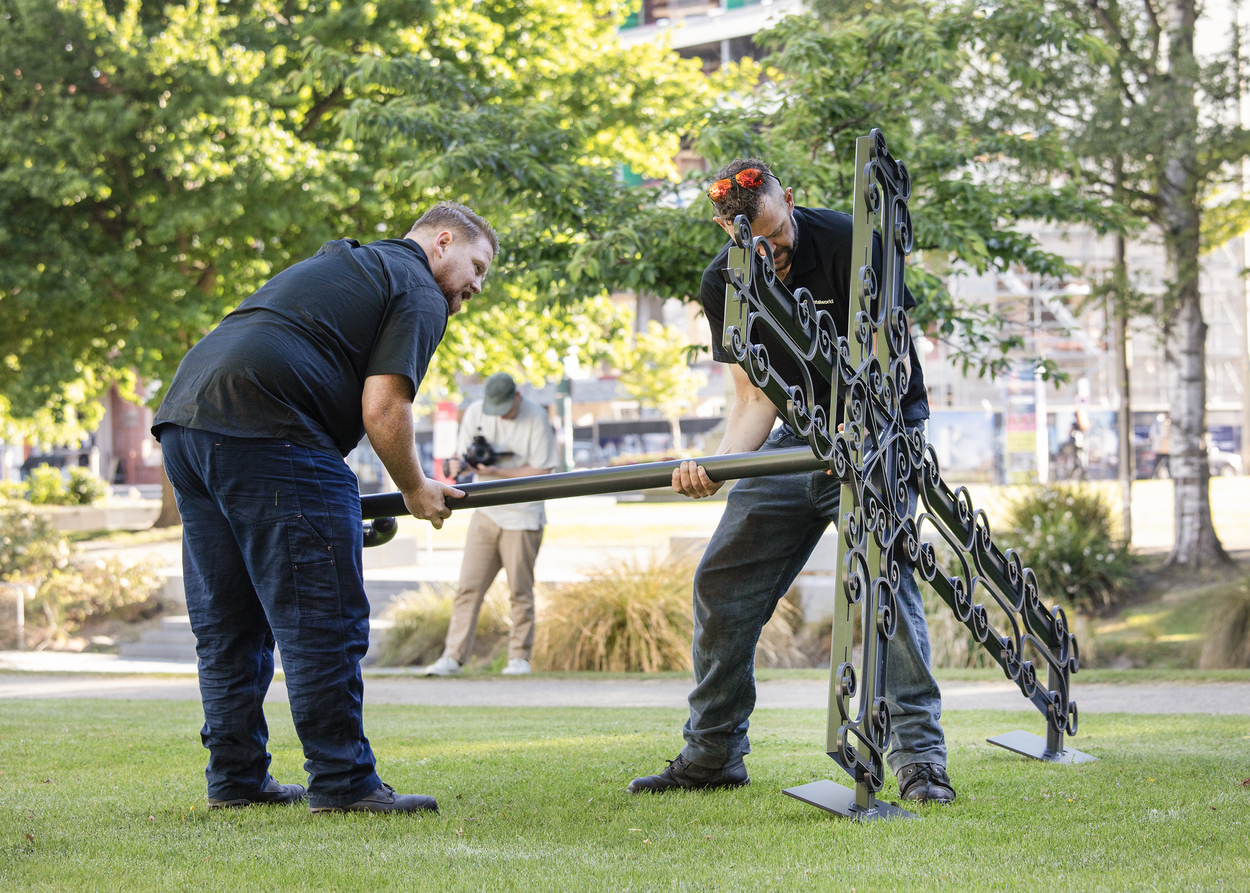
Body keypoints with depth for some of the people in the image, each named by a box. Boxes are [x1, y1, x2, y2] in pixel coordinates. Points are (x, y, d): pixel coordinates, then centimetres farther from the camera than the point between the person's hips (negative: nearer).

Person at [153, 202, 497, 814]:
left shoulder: (337, 262, 31)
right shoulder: (420, 296, 4)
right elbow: (382, 408, -8)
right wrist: (415, 490, 8)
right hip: (264, 432, -9)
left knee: (226, 623, 14)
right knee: (322, 621, -6)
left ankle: (235, 777, 18)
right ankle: (342, 782, -5)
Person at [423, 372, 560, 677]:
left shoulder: (535, 417, -9)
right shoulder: (476, 412, 3)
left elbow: (542, 472, -10)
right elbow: (463, 456, 8)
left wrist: (497, 472, -19)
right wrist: (460, 464, -18)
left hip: (522, 516, -3)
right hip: (485, 513, 3)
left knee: (520, 590, 0)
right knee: (468, 586, -4)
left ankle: (520, 656, 11)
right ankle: (453, 657, -5)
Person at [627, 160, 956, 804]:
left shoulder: (847, 242, -20)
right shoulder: (723, 284, -5)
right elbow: (755, 396, -6)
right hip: (797, 435, 6)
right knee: (722, 583, 2)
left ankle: (919, 756, -23)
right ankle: (712, 755, 14)